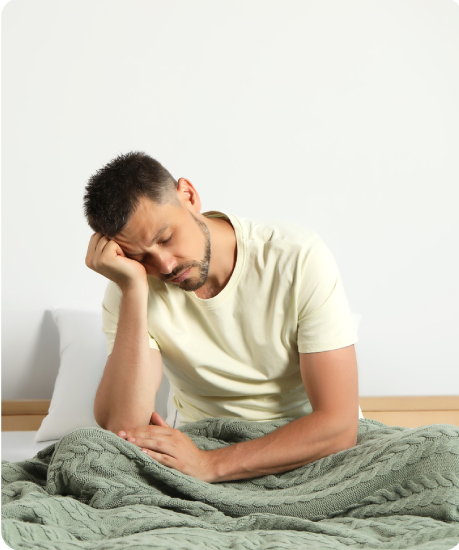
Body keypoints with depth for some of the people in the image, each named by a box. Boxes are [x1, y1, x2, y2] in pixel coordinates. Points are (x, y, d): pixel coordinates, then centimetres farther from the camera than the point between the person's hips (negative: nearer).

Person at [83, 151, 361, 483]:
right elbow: (122, 429, -24)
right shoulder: (130, 289, -11)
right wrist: (133, 289, -27)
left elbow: (338, 424, -22)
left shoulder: (300, 258, -19)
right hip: (200, 443, 1)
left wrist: (210, 466, -30)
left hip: (314, 449, 0)